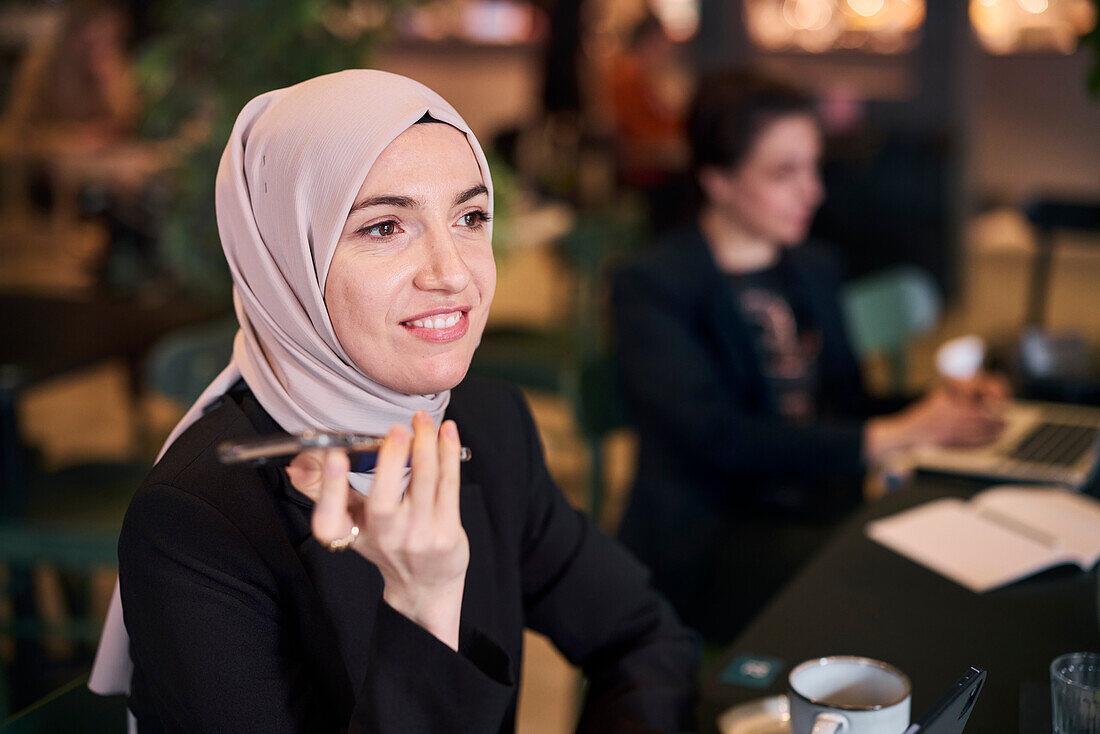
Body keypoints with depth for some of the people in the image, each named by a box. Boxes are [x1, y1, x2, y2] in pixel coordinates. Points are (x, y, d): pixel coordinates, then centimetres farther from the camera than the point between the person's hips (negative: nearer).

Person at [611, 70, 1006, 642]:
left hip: (821, 507, 7)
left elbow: (843, 407, 17)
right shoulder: (651, 289, -9)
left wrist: (935, 406, -5)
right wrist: (897, 435, -23)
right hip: (704, 538, -7)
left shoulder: (815, 269, 15)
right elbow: (720, 439, -21)